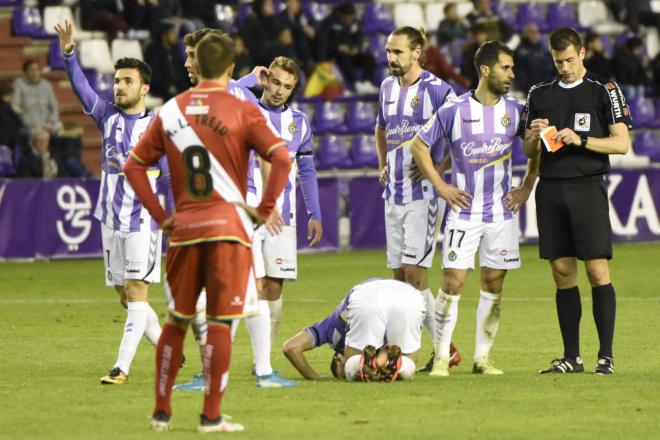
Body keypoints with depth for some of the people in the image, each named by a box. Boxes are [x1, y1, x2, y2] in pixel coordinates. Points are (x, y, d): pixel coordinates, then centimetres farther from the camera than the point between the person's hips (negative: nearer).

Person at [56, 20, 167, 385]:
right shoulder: (107, 116, 7)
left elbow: (169, 176, 1)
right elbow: (81, 88, -7)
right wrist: (68, 54, -20)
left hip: (142, 221, -5)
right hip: (111, 219, 5)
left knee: (136, 294, -10)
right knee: (125, 297, 10)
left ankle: (122, 366, -14)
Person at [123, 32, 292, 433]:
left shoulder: (171, 111, 7)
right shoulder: (242, 112, -5)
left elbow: (134, 166, 8)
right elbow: (282, 158, -16)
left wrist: (160, 216, 9)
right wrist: (265, 209, -7)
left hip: (183, 229, 4)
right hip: (228, 225, -4)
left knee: (176, 321, 15)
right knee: (221, 322, -2)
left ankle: (162, 411, 17)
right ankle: (212, 416, -3)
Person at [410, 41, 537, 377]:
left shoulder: (515, 111, 2)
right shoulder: (454, 110, -7)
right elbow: (418, 145, 2)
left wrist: (527, 186, 9)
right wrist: (441, 186, -3)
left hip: (501, 211, 3)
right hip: (463, 212, -3)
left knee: (493, 284, 4)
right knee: (453, 282, -8)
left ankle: (482, 357, 12)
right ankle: (441, 356, 0)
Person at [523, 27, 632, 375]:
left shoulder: (604, 91, 3)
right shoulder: (539, 94, 15)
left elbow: (622, 143, -3)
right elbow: (529, 152, 18)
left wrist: (580, 140, -14)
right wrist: (534, 136, -5)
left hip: (587, 187, -4)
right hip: (550, 190, 4)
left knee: (597, 271, -8)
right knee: (562, 274, 4)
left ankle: (606, 356, -6)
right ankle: (571, 357, 8)